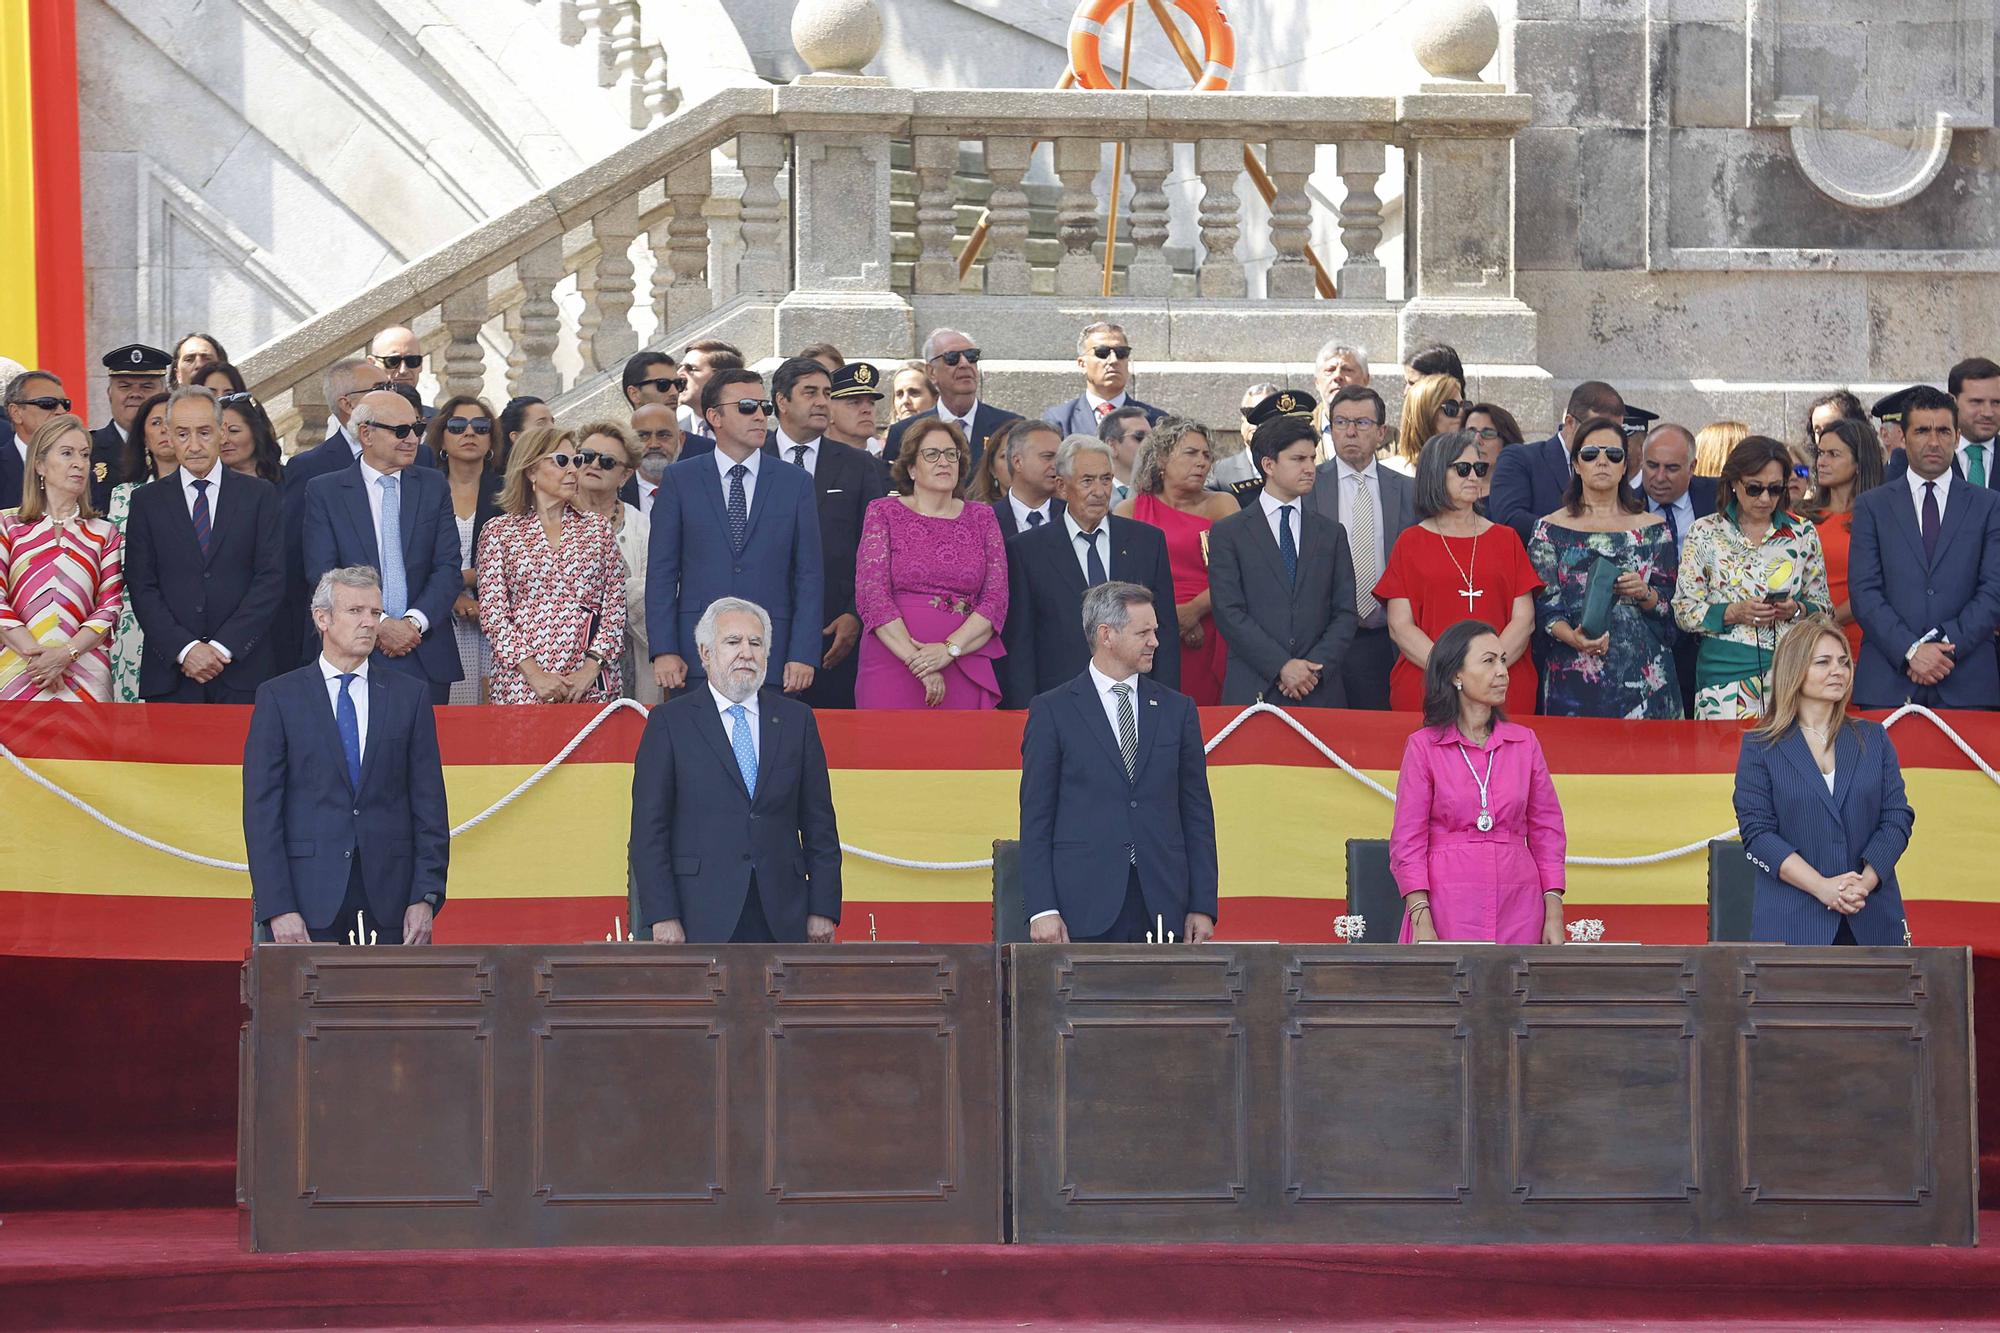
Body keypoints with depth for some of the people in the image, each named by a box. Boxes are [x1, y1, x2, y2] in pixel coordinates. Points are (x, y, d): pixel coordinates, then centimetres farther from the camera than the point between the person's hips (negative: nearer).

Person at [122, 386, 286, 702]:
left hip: (244, 672, -1)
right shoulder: (147, 501, 9)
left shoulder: (259, 495, 7)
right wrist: (184, 649, -11)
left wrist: (222, 648, -9)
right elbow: (141, 587, 2)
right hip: (170, 673, 1)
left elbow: (271, 579, 0)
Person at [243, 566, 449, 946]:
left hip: (389, 896, 2)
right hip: (311, 897, -2)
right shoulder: (278, 697, 4)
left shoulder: (409, 695, 10)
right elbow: (261, 809, -1)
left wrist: (426, 896, -2)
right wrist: (277, 907, -10)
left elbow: (429, 804, 8)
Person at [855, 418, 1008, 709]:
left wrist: (949, 649, -12)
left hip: (964, 671, 2)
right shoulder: (884, 512, 7)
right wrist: (917, 662, -14)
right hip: (892, 664, -2)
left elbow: (996, 599, 4)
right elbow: (872, 596, -4)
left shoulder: (981, 518, 13)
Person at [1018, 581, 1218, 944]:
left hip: (1161, 909, 3)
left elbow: (1197, 814, 12)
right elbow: (1036, 816, 0)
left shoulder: (1177, 709, 13)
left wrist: (1202, 907, 5)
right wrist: (1042, 909, -8)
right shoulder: (1052, 710, 3)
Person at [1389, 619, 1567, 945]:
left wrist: (1554, 915, 3)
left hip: (1518, 908, 3)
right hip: (1449, 908, -3)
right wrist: (1422, 923, -11)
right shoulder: (1424, 746, 0)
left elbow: (1546, 830, 11)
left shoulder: (1524, 742, 9)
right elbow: (1408, 842, -2)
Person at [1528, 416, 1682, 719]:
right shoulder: (1551, 529, 7)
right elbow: (1544, 604, 1)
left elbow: (1671, 608, 8)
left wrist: (1645, 593, -13)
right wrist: (1572, 636, -18)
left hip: (1642, 674, 1)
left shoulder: (1653, 529, 11)